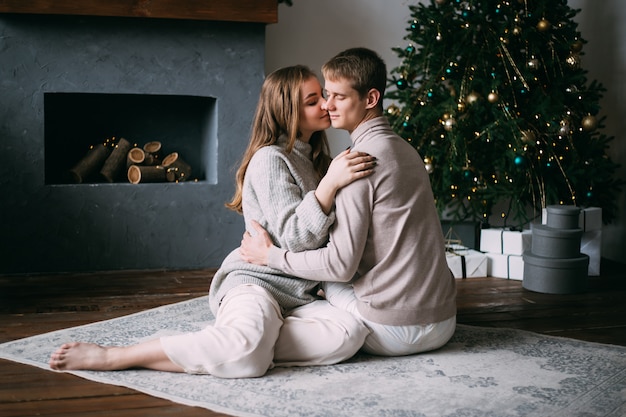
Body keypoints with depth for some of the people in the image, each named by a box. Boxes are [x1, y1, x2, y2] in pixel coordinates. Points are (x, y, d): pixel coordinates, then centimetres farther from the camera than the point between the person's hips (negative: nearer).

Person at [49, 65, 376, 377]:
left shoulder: (312, 159, 20)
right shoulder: (270, 159, -6)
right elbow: (295, 238, -17)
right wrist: (330, 182, -26)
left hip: (295, 295, 8)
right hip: (253, 282, -8)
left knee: (350, 332, -27)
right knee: (248, 350, -41)